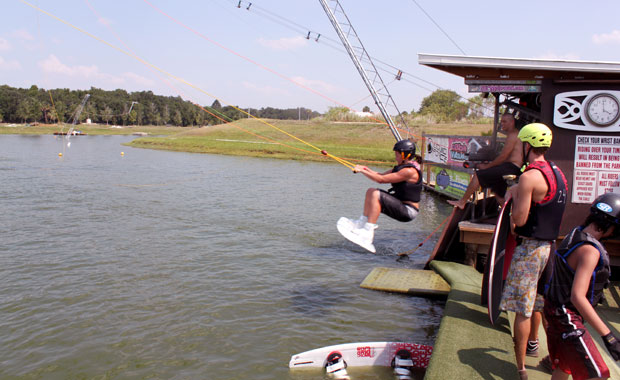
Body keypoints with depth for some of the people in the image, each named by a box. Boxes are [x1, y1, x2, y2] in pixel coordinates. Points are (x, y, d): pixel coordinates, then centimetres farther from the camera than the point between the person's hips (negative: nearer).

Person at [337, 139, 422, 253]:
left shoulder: (409, 171, -21)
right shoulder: (402, 167, 12)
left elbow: (381, 179, -22)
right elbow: (382, 175, 17)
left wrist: (362, 171, -14)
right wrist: (366, 169, 4)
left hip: (408, 212, -10)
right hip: (401, 205, 10)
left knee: (376, 195, -26)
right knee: (371, 191, 11)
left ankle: (368, 236, -29)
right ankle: (362, 222, 6)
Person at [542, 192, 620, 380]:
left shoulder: (575, 233, 3)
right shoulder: (590, 251, -25)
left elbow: (554, 257, 21)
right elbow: (577, 297, -32)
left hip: (555, 307, 10)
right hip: (566, 315, -10)